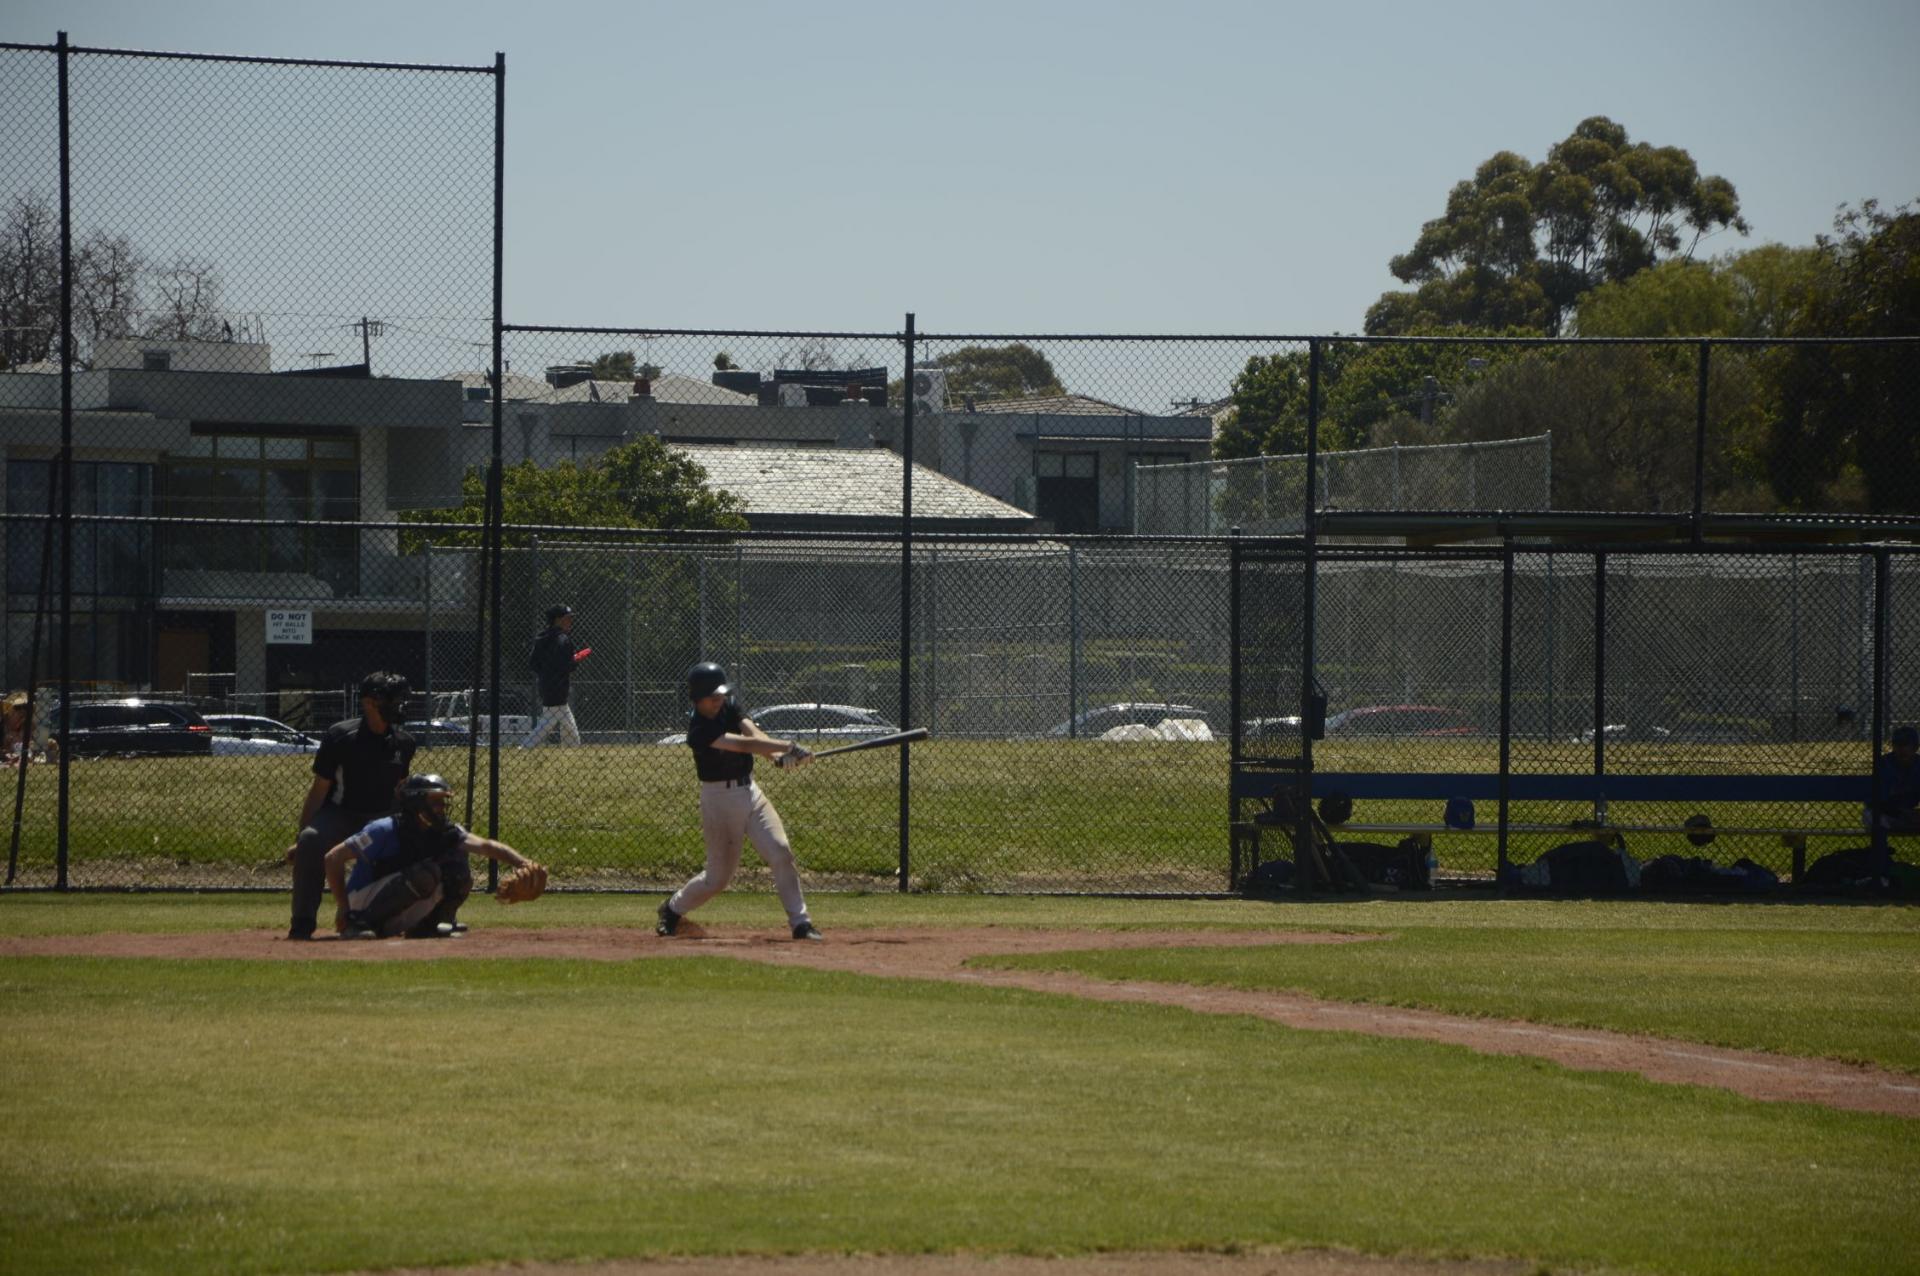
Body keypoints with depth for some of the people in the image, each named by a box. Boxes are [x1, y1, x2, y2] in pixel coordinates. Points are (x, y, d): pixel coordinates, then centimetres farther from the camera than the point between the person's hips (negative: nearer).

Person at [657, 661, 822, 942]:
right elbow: (744, 744, -31)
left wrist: (776, 755, -33)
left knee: (780, 853, -10)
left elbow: (753, 733, -14)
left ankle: (800, 923, -7)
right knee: (719, 875, 2)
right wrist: (788, 747, -37)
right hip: (719, 799, -6)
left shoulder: (728, 708, 2)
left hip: (749, 791, 6)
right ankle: (673, 909, 29)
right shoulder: (699, 730, -21)